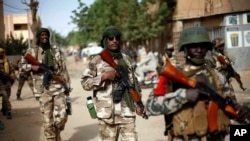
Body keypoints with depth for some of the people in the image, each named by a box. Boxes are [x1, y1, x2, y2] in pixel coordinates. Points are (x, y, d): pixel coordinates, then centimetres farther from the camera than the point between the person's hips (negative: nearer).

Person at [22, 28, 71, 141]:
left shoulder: (56, 51, 9)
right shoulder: (32, 52, 4)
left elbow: (63, 70, 9)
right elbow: (21, 65, 5)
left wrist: (67, 86, 6)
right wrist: (32, 66, -14)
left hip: (59, 88, 1)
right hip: (44, 90, -1)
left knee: (62, 116, -5)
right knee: (47, 120, 1)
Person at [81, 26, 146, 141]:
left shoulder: (125, 59, 11)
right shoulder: (97, 61, -1)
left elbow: (133, 82, 16)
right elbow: (85, 83, -4)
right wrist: (104, 76, -15)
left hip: (127, 111, 3)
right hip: (107, 112, -2)